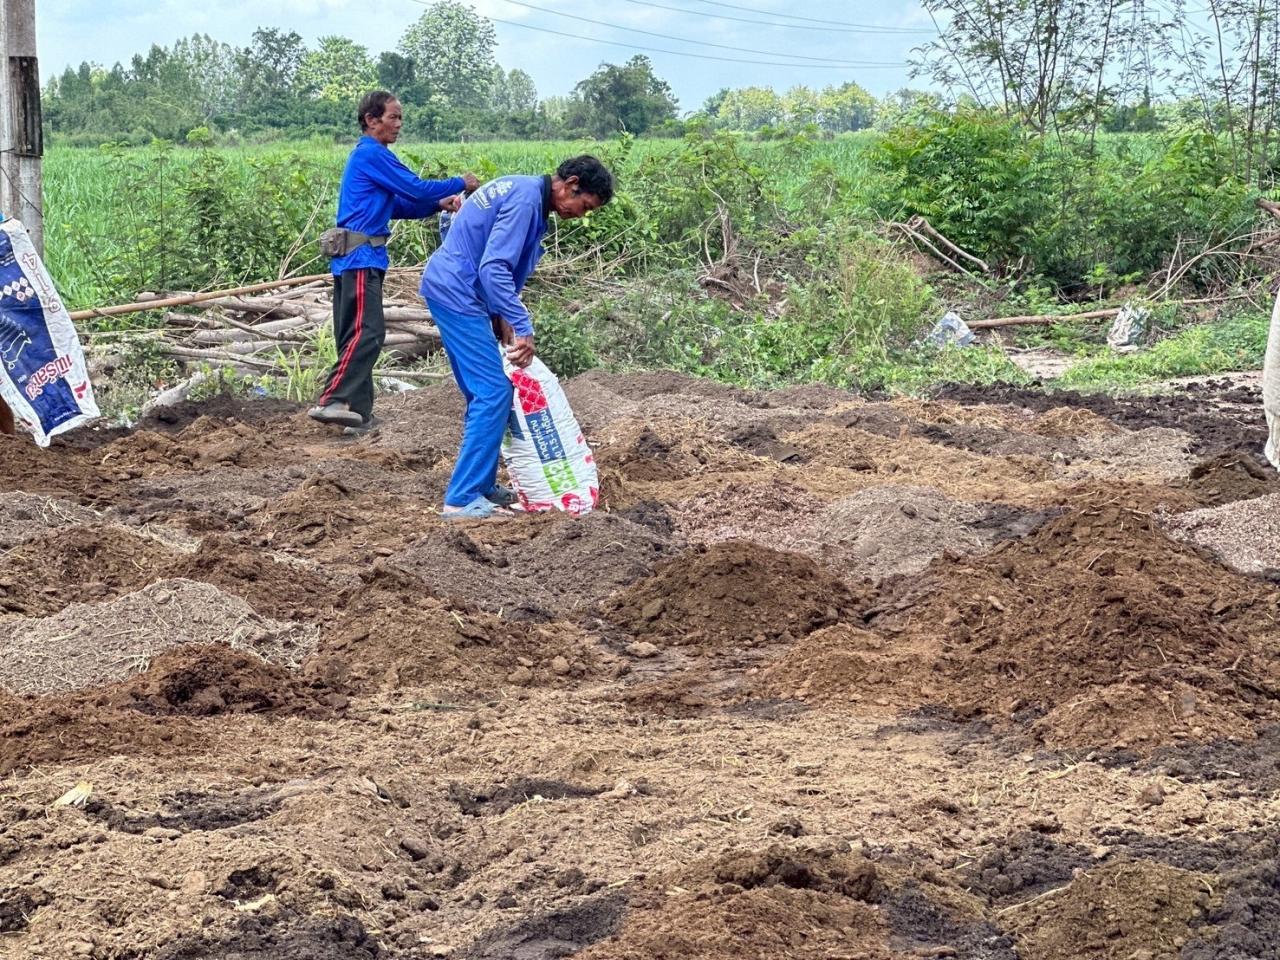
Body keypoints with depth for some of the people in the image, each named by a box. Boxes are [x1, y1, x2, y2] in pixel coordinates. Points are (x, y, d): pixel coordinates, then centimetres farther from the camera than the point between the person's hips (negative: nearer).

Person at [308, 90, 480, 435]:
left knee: (358, 333, 8)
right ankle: (332, 401, -23)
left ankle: (359, 413, 9)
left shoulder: (370, 155, 21)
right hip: (360, 255, -10)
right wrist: (460, 184, 1)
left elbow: (397, 206, 21)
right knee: (366, 331, -16)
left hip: (360, 257, 10)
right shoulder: (372, 154, -10)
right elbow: (416, 188, -12)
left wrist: (439, 204, 9)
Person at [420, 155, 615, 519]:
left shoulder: (523, 191, 15)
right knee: (493, 393, -10)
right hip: (457, 294, -10)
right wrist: (523, 328, -24)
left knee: (483, 393, 15)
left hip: (451, 290, 10)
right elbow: (494, 268, -24)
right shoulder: (526, 199, -17)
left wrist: (500, 319, 14)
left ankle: (480, 486, 22)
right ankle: (462, 499, -10)